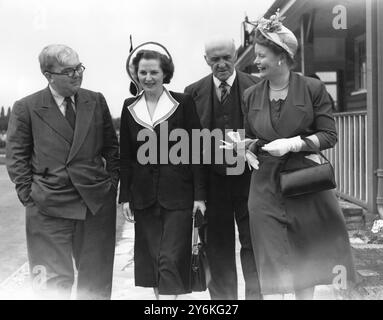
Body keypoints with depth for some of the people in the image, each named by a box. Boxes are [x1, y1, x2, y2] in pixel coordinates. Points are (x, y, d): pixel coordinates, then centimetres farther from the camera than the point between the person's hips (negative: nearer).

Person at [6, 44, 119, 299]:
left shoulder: (96, 101, 5)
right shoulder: (26, 108, -3)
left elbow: (111, 145, 13)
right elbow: (17, 156, 0)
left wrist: (112, 180, 5)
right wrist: (29, 196, -6)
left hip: (97, 201, 3)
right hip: (49, 206, -3)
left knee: (97, 279, 13)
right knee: (54, 280, 3)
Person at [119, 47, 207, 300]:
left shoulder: (183, 103, -3)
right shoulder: (130, 107, 7)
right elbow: (126, 156, 9)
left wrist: (200, 194, -8)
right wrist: (125, 196, 5)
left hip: (178, 195, -4)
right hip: (143, 196, 4)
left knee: (171, 259, -5)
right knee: (151, 258, 10)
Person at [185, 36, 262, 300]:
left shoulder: (256, 87, -1)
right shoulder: (193, 92, 4)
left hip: (249, 177, -1)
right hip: (212, 179, 2)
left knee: (253, 243, 5)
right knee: (218, 246, 11)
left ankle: (255, 294, 19)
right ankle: (223, 296, 24)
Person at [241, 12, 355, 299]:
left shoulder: (313, 88, -4)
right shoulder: (251, 95, 5)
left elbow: (329, 135, -5)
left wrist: (292, 143, -17)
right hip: (266, 186, 2)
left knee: (306, 260, 11)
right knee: (272, 266, -1)